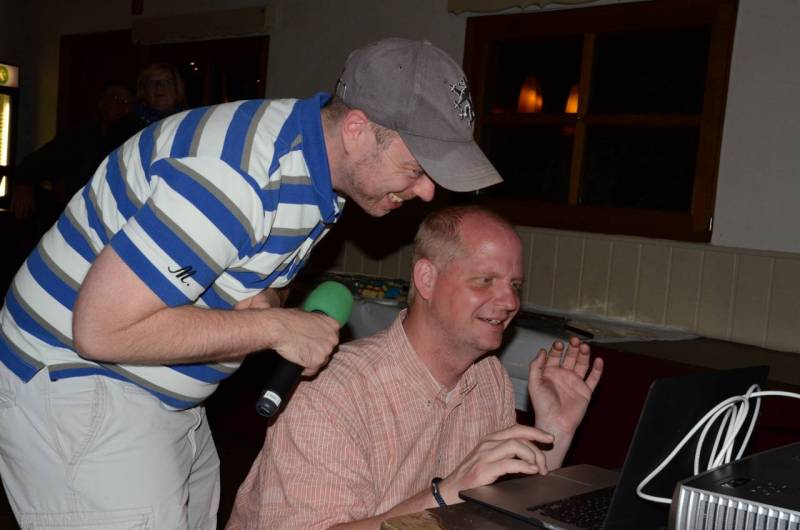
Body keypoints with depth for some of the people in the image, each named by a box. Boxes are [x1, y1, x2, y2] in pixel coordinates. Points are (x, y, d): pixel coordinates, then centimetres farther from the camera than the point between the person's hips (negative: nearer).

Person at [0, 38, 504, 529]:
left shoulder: (318, 156, 0)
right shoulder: (237, 177, -31)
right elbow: (101, 328, -29)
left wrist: (268, 300, -12)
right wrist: (273, 327, -24)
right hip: (74, 382, -8)